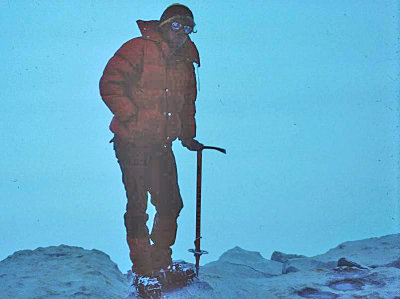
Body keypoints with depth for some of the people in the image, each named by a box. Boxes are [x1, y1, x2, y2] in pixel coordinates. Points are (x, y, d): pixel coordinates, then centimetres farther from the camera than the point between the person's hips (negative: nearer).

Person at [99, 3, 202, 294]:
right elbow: (110, 84, -14)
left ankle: (161, 266, 24)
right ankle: (143, 270, 6)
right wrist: (130, 117, -19)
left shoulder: (186, 63, 14)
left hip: (162, 145, 7)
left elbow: (187, 103, 26)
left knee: (171, 204, 9)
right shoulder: (138, 49, -8)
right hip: (133, 143, -7)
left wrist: (188, 136, 20)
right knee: (138, 206, -4)